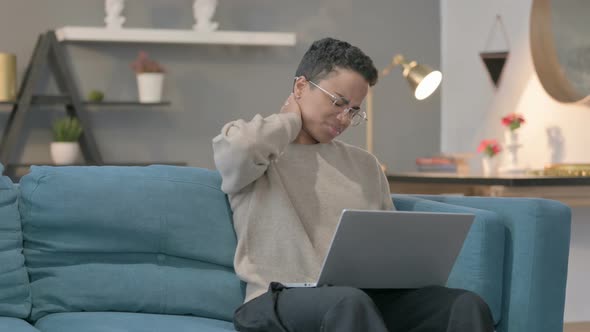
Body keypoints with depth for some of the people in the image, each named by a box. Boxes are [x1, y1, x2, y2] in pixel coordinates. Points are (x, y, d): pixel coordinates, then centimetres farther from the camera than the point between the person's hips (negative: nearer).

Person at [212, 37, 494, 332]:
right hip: (283, 299, -5)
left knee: (467, 306, -23)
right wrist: (291, 119, 4)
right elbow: (240, 149, -18)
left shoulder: (365, 164, 26)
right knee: (350, 304, -41)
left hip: (367, 295, 5)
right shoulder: (260, 146, 9)